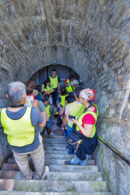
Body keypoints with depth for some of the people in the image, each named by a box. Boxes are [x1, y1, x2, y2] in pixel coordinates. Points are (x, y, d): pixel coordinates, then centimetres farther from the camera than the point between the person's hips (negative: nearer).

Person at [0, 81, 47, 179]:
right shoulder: (33, 111, -38)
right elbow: (42, 124, -16)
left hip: (17, 148, 2)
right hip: (34, 145, -1)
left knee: (22, 163, 34)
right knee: (38, 160, 31)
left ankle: (28, 177, 63)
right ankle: (41, 176, 59)